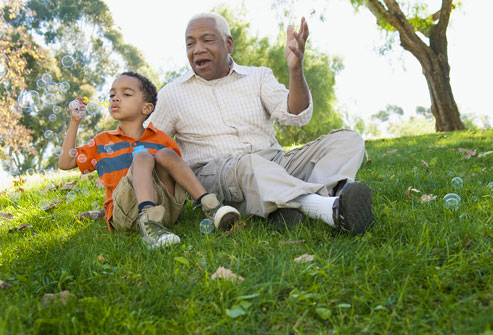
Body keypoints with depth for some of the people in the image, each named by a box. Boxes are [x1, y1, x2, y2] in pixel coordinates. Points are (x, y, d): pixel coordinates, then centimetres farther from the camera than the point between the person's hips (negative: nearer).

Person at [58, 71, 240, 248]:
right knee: (142, 157, -23)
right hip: (125, 212, -1)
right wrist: (74, 122, 10)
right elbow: (65, 163, 16)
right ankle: (148, 222, -50)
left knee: (165, 154, -16)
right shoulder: (102, 142, 22)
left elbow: (178, 170, 22)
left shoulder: (161, 139, 20)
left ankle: (210, 206, -30)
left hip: (166, 207, 1)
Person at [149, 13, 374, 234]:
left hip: (275, 169, 4)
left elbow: (296, 116, -2)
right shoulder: (171, 95, 11)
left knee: (348, 141, -12)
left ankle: (294, 206, -38)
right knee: (246, 164, -38)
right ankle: (330, 209, -54)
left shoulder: (258, 77, 13)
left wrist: (295, 69, -19)